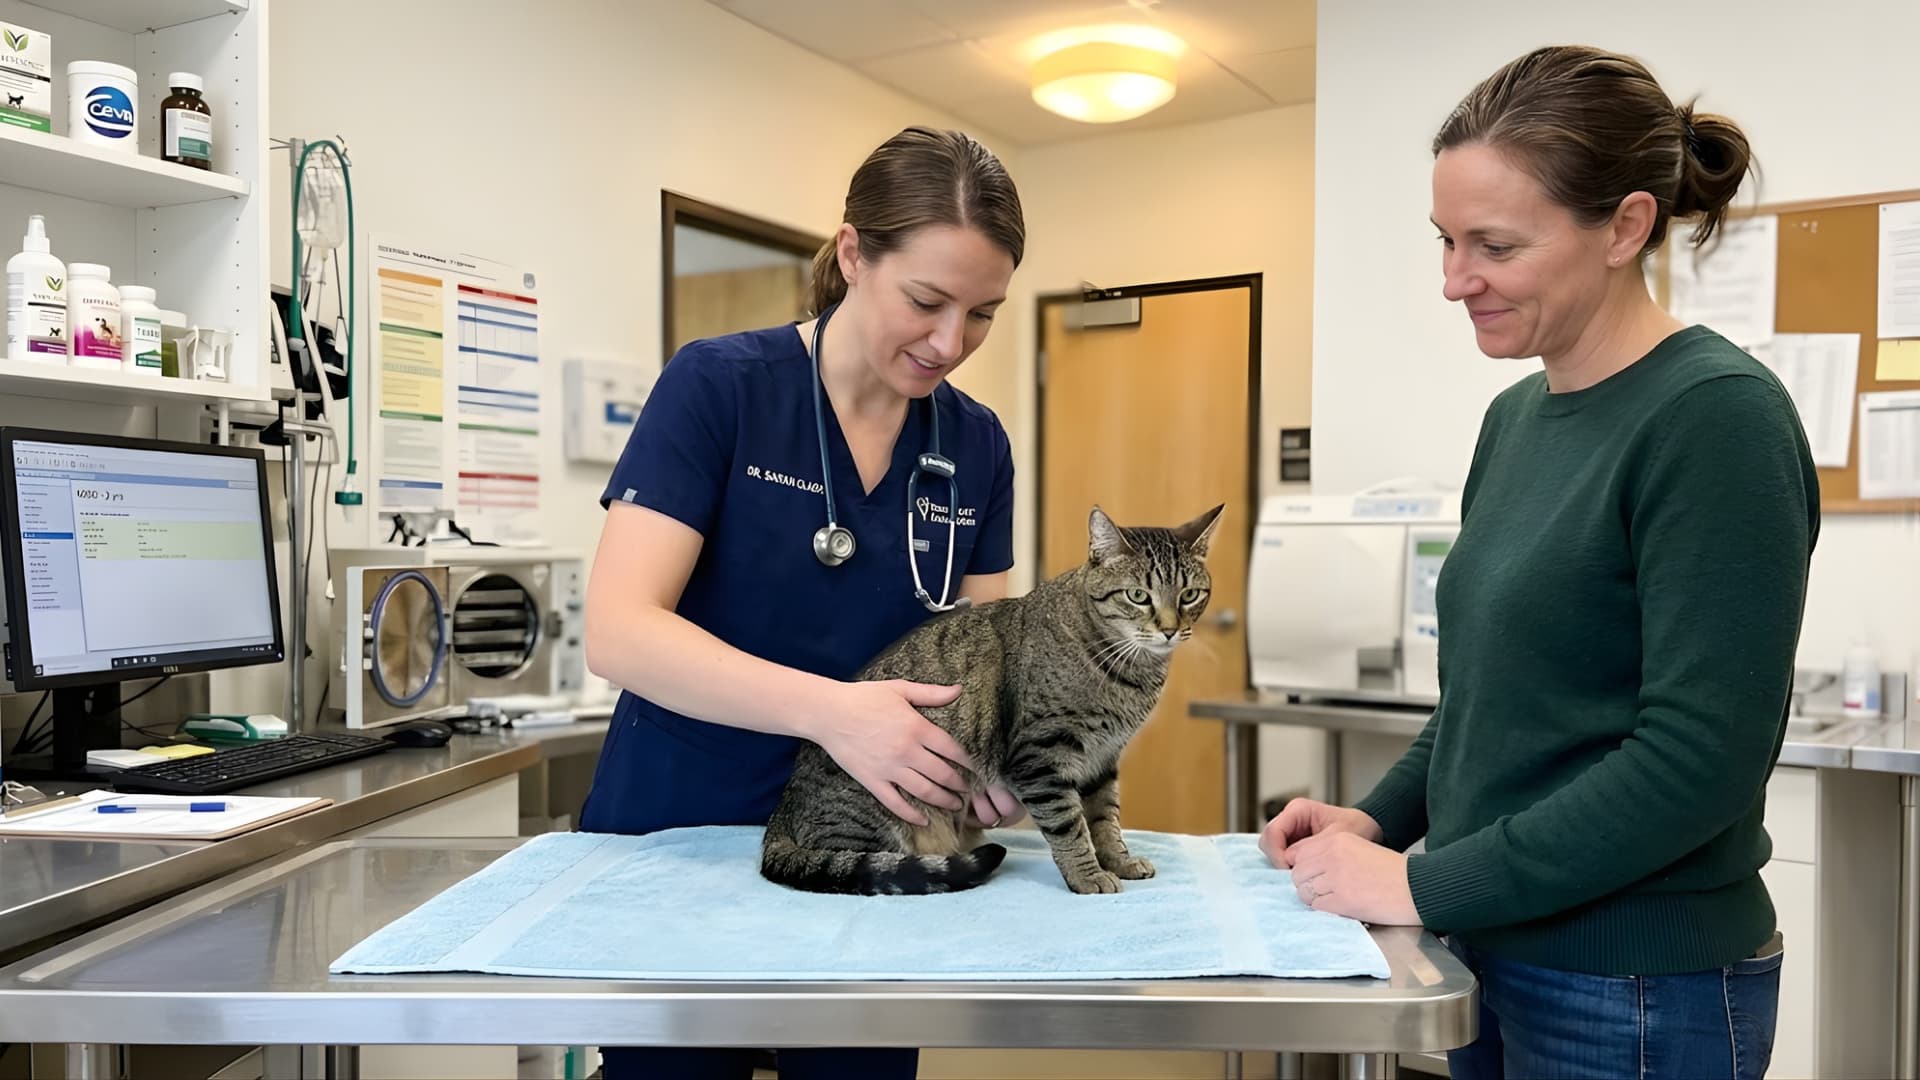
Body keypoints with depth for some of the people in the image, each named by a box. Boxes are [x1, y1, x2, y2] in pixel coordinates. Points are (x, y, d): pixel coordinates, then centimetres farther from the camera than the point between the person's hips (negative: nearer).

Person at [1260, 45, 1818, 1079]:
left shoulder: (1717, 418, -17)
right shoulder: (1516, 415, 5)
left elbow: (1699, 757, -22)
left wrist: (1424, 884, -19)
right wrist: (1381, 818, 1)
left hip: (1636, 992, -7)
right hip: (1496, 950, 7)